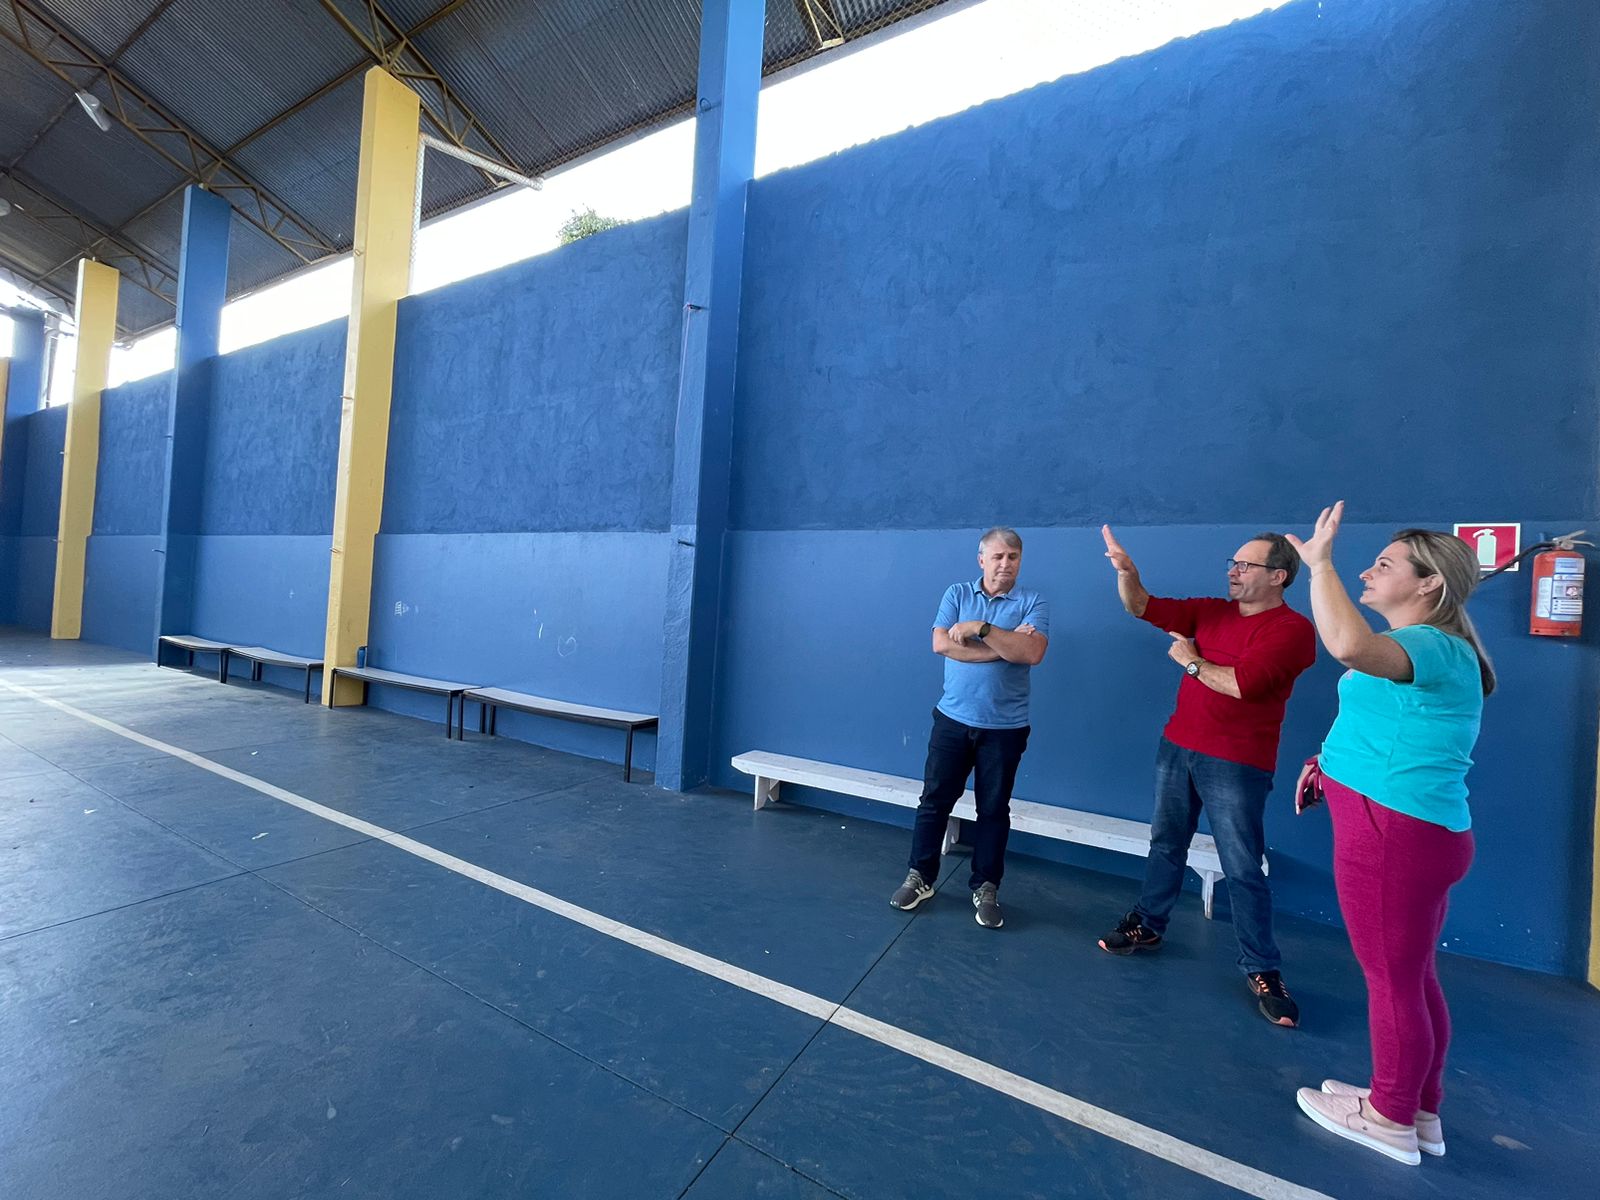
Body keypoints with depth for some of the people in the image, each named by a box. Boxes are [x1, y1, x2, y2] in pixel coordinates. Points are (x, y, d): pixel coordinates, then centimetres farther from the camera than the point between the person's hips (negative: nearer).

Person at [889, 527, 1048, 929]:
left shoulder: (1032, 602, -2)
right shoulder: (957, 593, 2)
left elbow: (1033, 653, -18)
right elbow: (941, 644, -12)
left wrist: (981, 628, -21)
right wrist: (1005, 646, -13)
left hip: (1005, 727, -1)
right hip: (952, 719, 1)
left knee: (994, 809, 10)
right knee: (934, 799, 8)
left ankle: (985, 888, 26)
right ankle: (920, 877, 24)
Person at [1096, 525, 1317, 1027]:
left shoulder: (1292, 629, -11)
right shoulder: (1211, 611, 7)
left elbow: (1241, 684, -22)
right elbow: (1143, 608, 3)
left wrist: (1191, 661, -8)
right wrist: (1126, 570, -13)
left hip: (1236, 765, -6)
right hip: (1177, 748, 6)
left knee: (1242, 869, 4)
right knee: (1166, 844, 18)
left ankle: (1263, 970, 21)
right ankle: (1148, 924, 34)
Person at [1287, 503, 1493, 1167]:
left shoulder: (1433, 647, -17)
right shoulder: (1427, 651, 17)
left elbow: (1349, 645, -41)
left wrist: (1319, 562, -29)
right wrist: (1333, 760, 13)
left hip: (1393, 834, -10)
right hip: (1415, 832, 10)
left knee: (1391, 979, 6)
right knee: (1412, 976, 20)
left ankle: (1391, 1121, 24)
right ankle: (1421, 1111, 36)